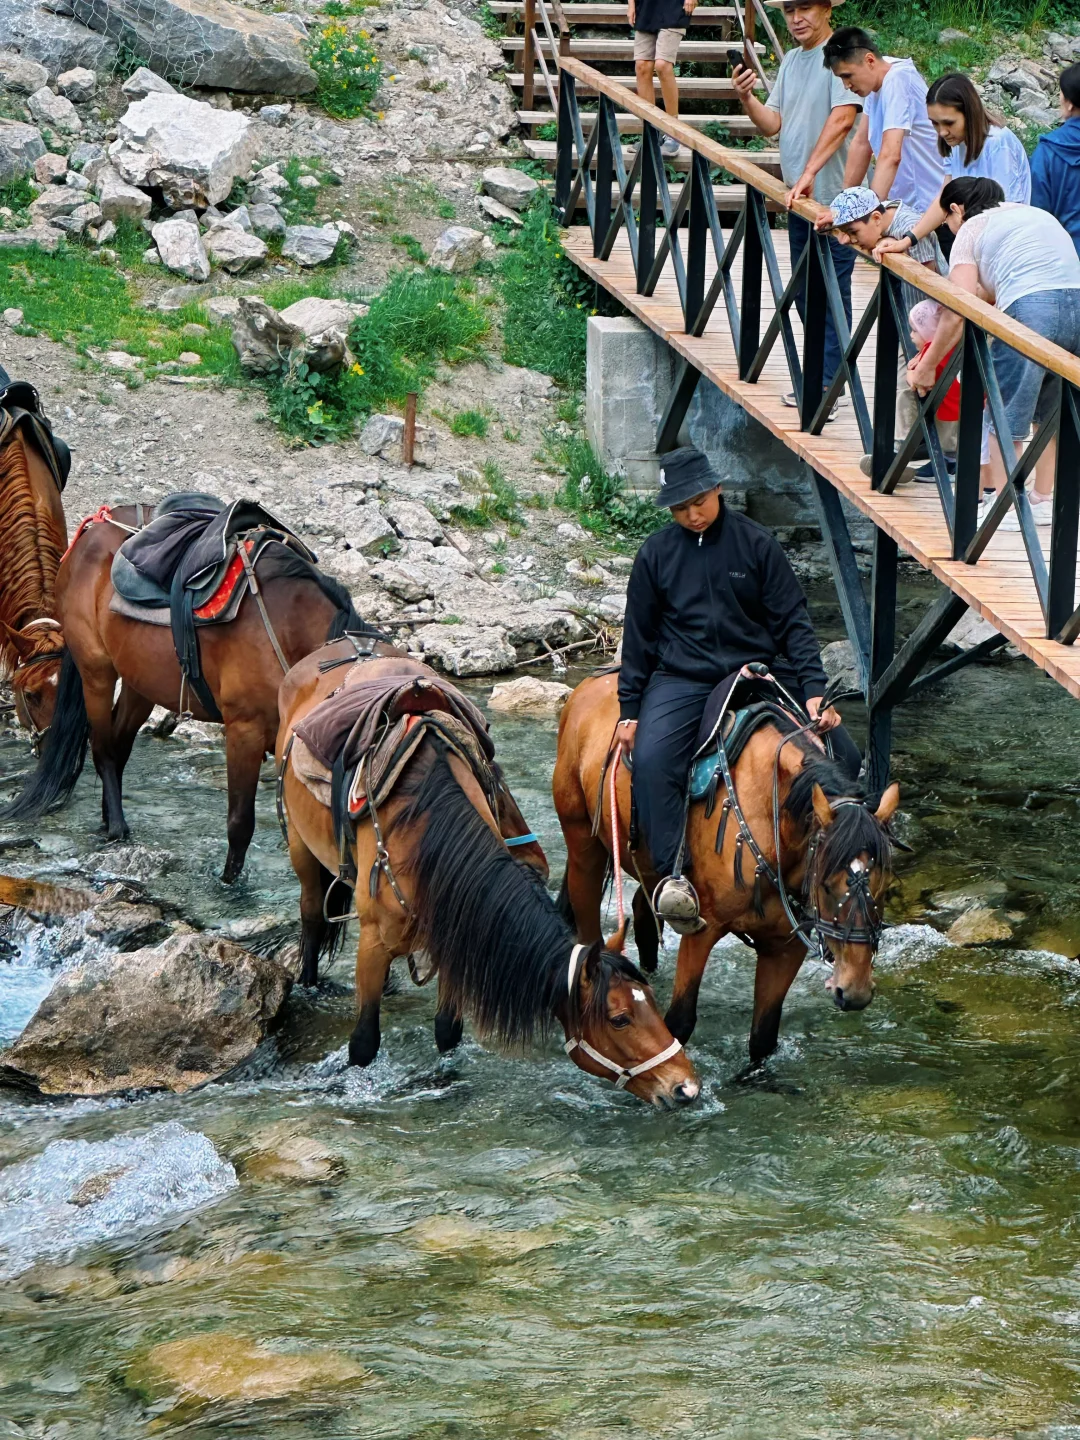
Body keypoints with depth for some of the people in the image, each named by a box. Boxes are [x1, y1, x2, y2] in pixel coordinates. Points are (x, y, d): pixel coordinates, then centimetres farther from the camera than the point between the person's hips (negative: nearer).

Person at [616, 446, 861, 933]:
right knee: (651, 758, -31)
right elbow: (638, 637, 10)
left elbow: (792, 621, 1)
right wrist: (629, 709, 4)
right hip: (681, 680, -1)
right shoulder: (656, 554, 4)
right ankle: (672, 876, -32)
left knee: (841, 755, -14)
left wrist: (813, 691, -10)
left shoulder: (755, 543, 1)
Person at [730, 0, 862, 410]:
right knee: (804, 291, 13)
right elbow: (772, 123, 14)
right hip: (798, 195, 9)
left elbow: (843, 117, -22)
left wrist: (810, 172, -27)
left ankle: (827, 381, 1)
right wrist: (746, 98, -6)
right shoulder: (791, 60, 15)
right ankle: (825, 372, 23)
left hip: (833, 195, -9)